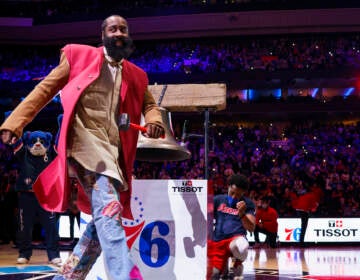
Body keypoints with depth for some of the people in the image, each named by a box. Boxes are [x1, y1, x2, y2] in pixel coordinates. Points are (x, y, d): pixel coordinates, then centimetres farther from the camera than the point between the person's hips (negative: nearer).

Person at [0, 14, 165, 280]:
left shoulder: (136, 75, 18)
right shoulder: (79, 55, 7)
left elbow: (150, 104, 28)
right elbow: (45, 89, 8)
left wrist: (155, 122, 2)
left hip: (113, 149, 6)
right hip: (85, 137, -6)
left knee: (104, 219, 6)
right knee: (109, 208, -23)